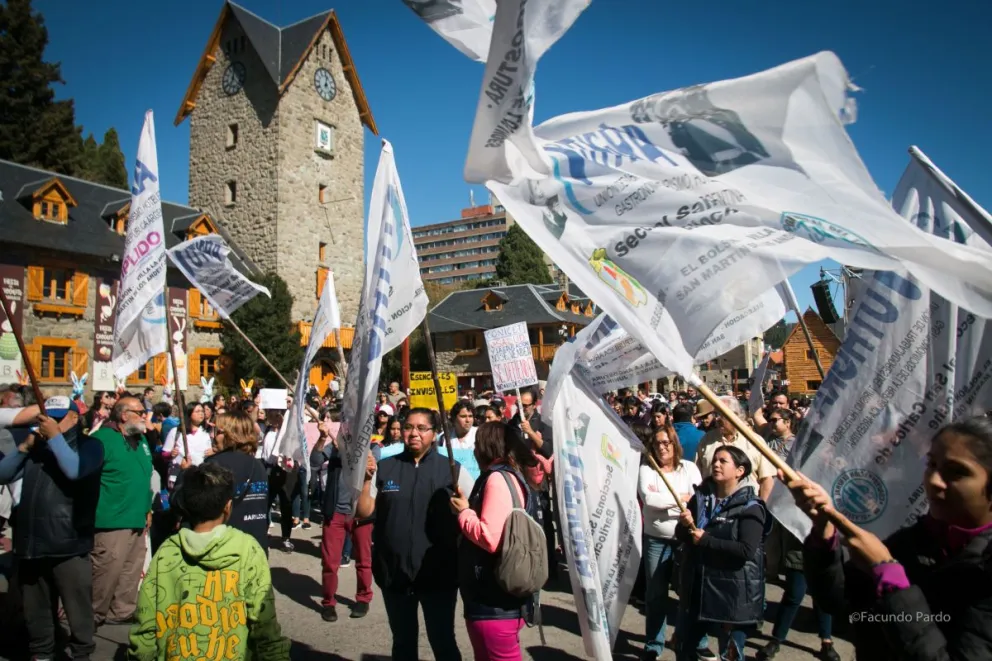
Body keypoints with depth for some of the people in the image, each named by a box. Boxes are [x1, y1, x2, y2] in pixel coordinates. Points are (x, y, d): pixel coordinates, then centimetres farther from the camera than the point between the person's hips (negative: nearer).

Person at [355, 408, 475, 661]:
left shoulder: (452, 470, -6)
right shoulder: (383, 468, 1)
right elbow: (363, 512, 0)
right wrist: (366, 480, -14)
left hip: (439, 573, -2)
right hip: (394, 573, 3)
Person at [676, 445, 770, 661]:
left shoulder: (750, 507, -12)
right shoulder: (700, 497, 5)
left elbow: (746, 550, -23)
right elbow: (682, 536, 7)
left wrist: (706, 540, -20)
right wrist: (685, 525, -15)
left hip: (735, 592, -5)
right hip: (698, 586, 5)